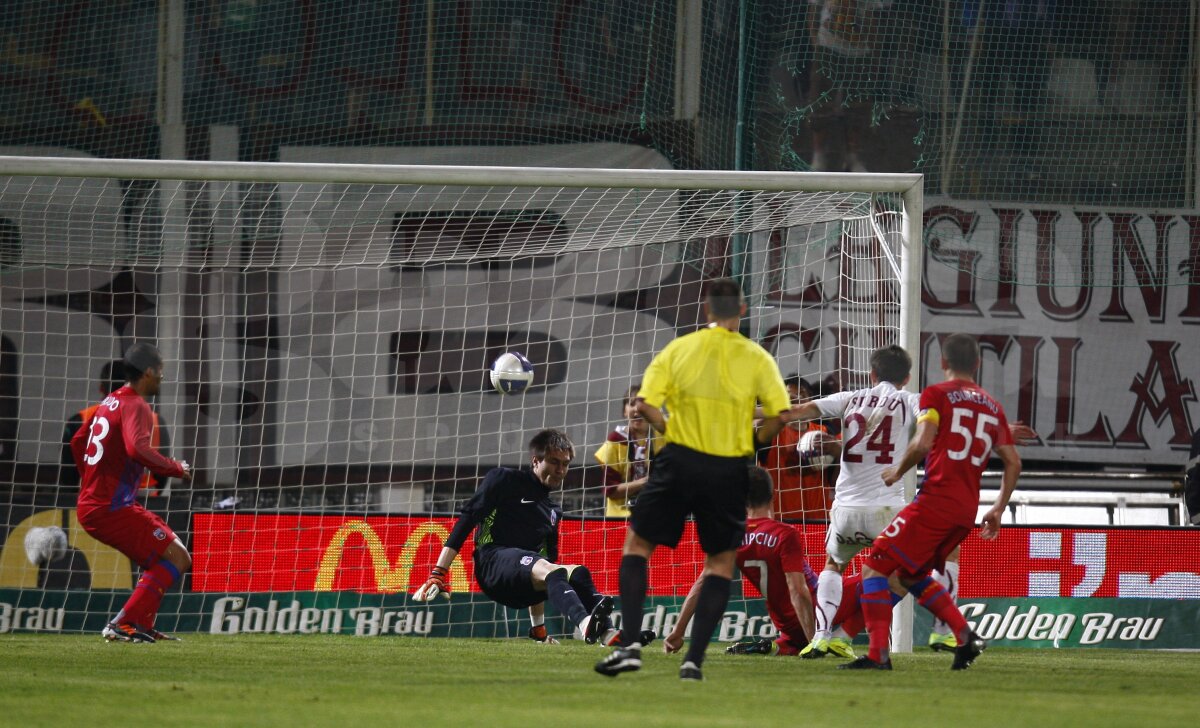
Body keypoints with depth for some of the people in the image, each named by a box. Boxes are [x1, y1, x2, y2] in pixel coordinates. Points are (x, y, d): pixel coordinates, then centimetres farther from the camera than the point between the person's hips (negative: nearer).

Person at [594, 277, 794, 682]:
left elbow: (645, 403, -7)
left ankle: (630, 644, -3)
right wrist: (752, 444, 11)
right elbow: (780, 414, -6)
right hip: (729, 469, 0)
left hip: (680, 461, 0)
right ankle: (695, 658, 1)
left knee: (637, 544, 12)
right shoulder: (756, 358, 1)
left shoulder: (679, 349, 2)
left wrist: (670, 429, 10)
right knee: (721, 562, 12)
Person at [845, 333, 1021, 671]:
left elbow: (922, 443, -15)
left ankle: (878, 653, -14)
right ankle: (966, 636, 8)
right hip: (967, 512, 7)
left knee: (874, 568, -2)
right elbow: (1013, 462, 15)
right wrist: (998, 509, 22)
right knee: (912, 575, 24)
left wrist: (898, 471, 2)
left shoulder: (936, 394, -1)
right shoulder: (992, 405, 16)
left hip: (935, 501, -7)